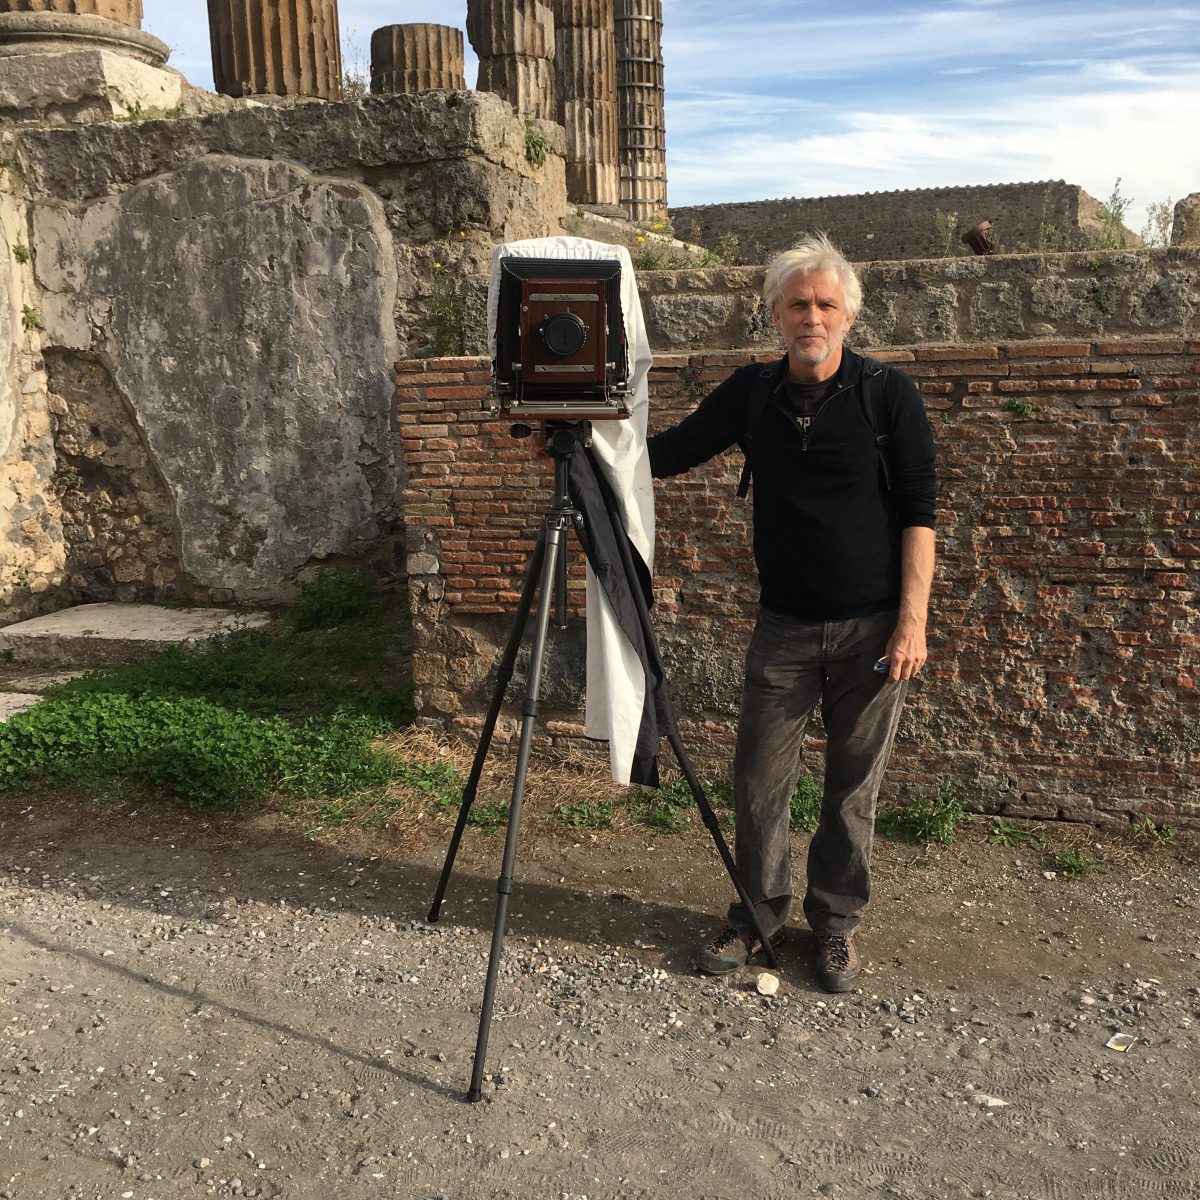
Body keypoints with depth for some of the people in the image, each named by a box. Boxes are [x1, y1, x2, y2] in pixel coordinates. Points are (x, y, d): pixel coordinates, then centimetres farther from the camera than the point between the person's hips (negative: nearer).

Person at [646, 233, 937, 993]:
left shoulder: (889, 395, -5)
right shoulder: (751, 394, 4)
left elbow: (919, 511, -6)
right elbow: (669, 454, 10)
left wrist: (913, 620, -13)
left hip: (872, 628, -2)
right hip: (785, 626, 2)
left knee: (855, 787, 8)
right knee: (760, 779, 5)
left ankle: (837, 924, 27)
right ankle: (759, 914, 26)